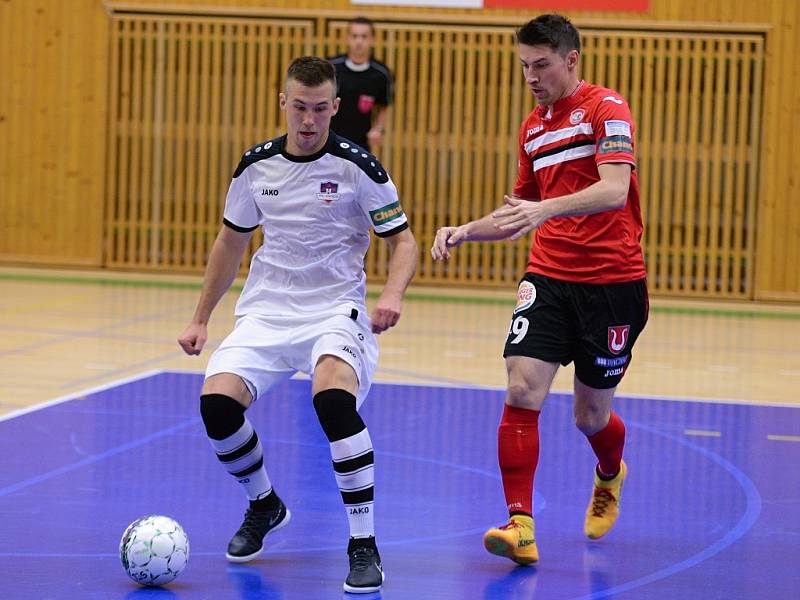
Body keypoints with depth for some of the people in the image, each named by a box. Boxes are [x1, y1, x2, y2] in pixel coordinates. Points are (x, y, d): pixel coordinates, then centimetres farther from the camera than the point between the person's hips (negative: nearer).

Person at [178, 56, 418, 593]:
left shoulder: (357, 167, -8)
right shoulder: (257, 165, 4)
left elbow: (404, 240, -3)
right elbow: (231, 242, 18)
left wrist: (392, 295, -23)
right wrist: (201, 320, 20)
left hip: (335, 311, -4)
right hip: (265, 311, 4)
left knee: (334, 398, -34)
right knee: (217, 402, -20)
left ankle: (364, 546, -22)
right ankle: (264, 505, 13)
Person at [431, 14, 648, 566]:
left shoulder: (606, 108, -9)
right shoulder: (533, 128, 13)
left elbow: (614, 190, -25)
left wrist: (545, 209, -39)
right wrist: (465, 231, 7)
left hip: (613, 281, -5)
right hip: (548, 277, 5)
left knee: (591, 416, 7)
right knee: (522, 392, -16)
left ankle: (609, 477, 43)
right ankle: (520, 526, -16)